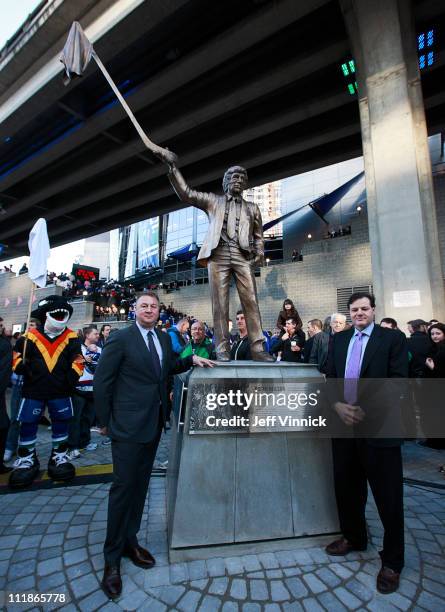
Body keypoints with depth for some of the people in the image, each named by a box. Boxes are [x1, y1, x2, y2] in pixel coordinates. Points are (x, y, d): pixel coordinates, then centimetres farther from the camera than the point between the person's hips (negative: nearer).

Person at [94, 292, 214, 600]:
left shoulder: (164, 339, 7)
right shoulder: (120, 338, -11)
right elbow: (102, 381, -9)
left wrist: (192, 359, 0)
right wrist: (105, 421, -5)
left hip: (154, 422, 6)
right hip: (129, 424, -6)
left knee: (141, 484, 18)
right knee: (123, 486, 4)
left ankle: (130, 541, 38)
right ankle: (112, 557, 24)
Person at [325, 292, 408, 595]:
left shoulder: (393, 338, -3)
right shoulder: (339, 339, 9)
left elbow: (397, 382, -12)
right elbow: (330, 377, 7)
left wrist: (366, 410, -18)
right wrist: (338, 405, -10)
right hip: (344, 423, 4)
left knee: (388, 496, 9)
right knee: (347, 487, 18)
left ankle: (392, 561, 31)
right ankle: (354, 537, 42)